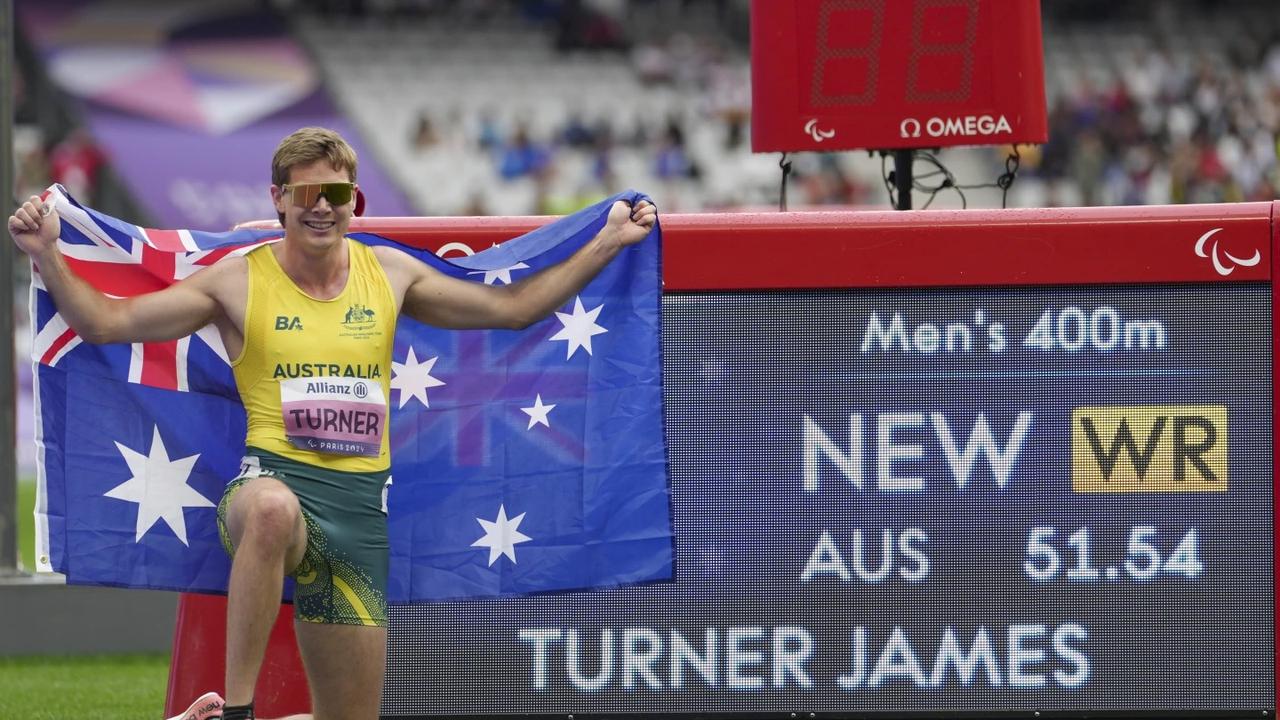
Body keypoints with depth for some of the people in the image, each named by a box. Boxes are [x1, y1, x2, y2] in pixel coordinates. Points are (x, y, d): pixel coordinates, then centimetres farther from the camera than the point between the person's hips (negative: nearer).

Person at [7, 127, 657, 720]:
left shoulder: (388, 273, 12)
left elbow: (512, 307, 20)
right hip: (274, 478, -4)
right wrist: (47, 257, -14)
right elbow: (106, 323, 0)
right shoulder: (240, 280, 2)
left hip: (360, 502, 4)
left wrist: (608, 242, 17)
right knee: (272, 510, -45)